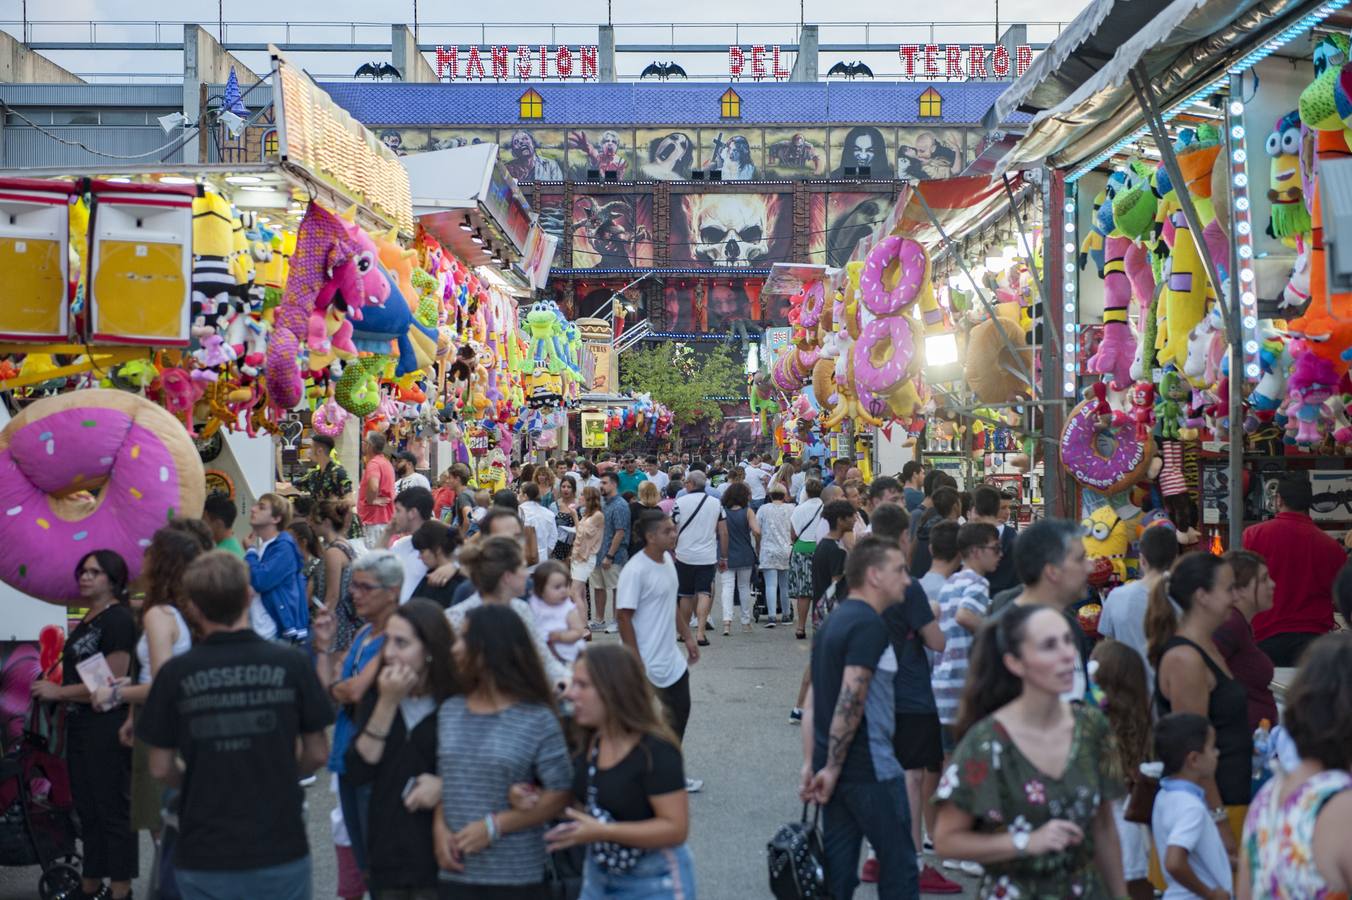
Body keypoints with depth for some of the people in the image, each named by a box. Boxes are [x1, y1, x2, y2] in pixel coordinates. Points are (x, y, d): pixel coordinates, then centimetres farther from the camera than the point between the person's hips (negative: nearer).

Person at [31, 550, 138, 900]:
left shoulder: (118, 619, -14)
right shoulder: (88, 619, 14)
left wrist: (58, 692, -13)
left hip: (107, 727, -9)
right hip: (81, 725, 9)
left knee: (112, 809, -2)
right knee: (88, 810, 15)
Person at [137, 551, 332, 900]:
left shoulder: (176, 674, -8)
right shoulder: (291, 664, -7)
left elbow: (161, 768, -1)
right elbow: (317, 754, 1)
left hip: (204, 857, 0)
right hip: (280, 849, 0)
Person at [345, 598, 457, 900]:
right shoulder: (376, 697, 5)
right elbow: (357, 772, -6)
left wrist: (446, 784, -16)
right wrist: (387, 704, -12)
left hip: (438, 858, -4)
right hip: (386, 858, 4)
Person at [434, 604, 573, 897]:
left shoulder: (538, 720, -8)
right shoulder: (449, 711, 9)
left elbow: (559, 795, -9)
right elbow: (443, 781, 15)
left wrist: (494, 826, -15)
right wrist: (439, 828, -3)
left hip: (516, 877, -4)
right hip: (456, 873, 5)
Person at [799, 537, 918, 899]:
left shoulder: (833, 621, 13)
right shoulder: (870, 625, -15)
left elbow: (813, 701, 13)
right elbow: (851, 701, -22)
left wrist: (811, 763, 12)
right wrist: (832, 768, -17)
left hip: (837, 769, 8)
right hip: (871, 769, -8)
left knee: (837, 870, 10)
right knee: (899, 868, 3)